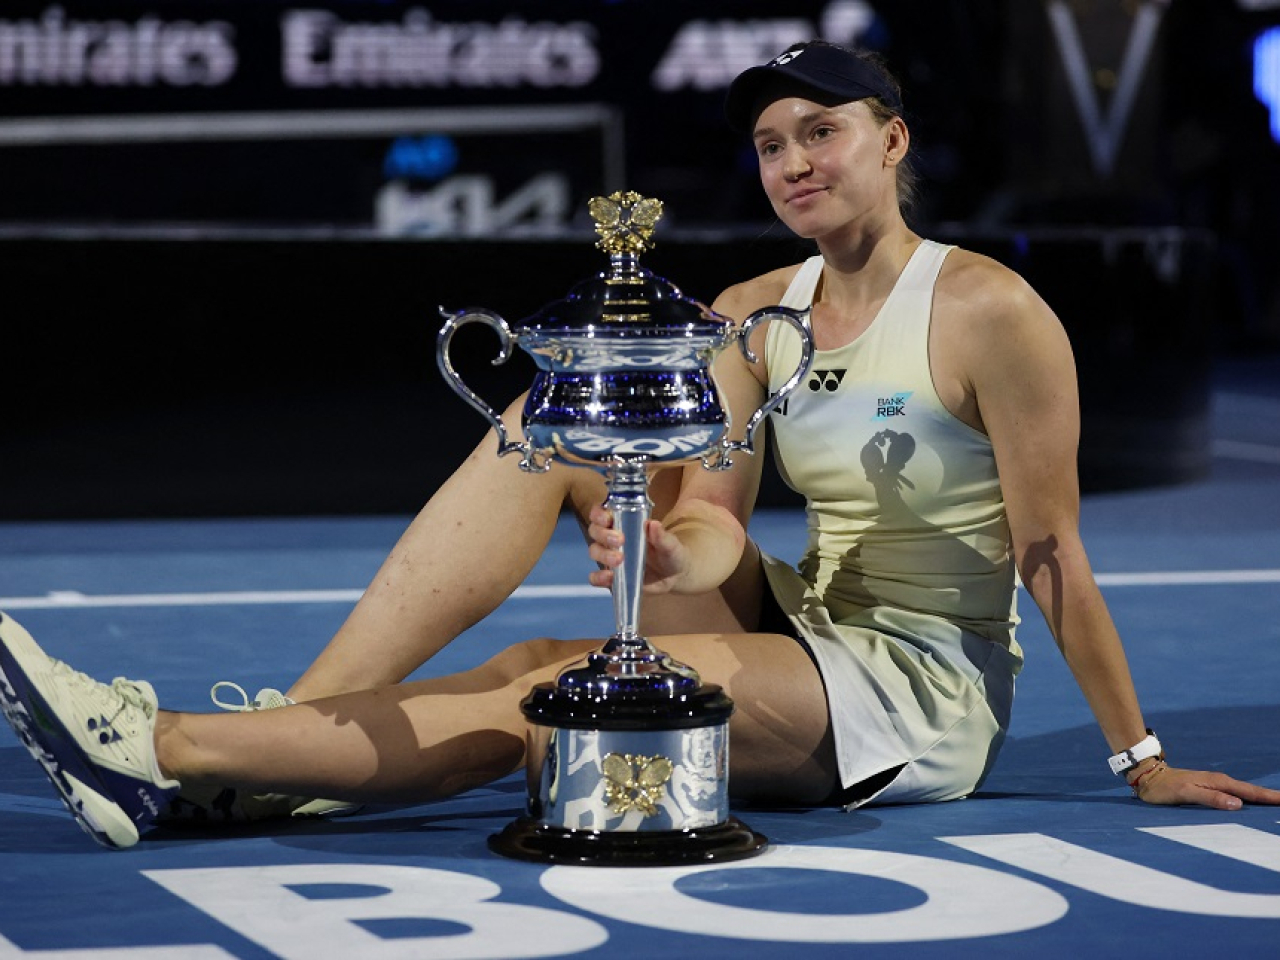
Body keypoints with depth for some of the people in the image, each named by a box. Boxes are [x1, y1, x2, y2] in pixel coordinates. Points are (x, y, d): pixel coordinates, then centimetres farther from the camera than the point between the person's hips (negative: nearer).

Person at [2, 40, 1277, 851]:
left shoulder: (988, 311, -12)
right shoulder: (753, 314, 8)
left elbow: (1050, 549, -10)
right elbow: (718, 521, -3)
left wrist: (1142, 761, -6)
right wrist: (666, 549, -28)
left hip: (925, 698, -6)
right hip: (801, 643, 7)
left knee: (539, 684, -28)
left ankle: (164, 751, -30)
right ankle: (291, 723, -22)